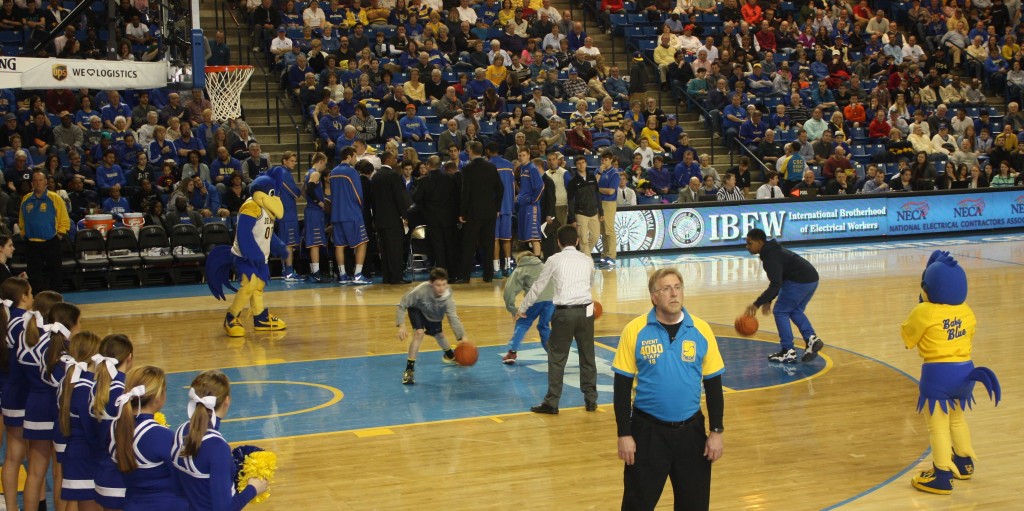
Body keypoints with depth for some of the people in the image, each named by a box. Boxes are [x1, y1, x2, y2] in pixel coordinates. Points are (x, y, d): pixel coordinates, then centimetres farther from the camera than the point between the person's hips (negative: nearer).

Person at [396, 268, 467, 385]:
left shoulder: (447, 296, -35)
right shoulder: (421, 290, -43)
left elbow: (453, 317, -29)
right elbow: (402, 305, -30)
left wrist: (462, 336, -40)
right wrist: (401, 325, -37)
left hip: (434, 315, 3)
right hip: (417, 309, -3)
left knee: (438, 335, 21)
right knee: (419, 333, -25)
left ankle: (450, 355, 56)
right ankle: (409, 369, -17)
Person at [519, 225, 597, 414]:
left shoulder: (554, 260, 1)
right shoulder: (587, 260, 9)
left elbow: (538, 286, 6)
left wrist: (522, 309, 18)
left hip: (564, 313, -3)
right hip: (585, 311, 3)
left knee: (557, 358, 4)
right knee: (587, 357, 13)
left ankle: (551, 403, 4)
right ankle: (591, 400, 17)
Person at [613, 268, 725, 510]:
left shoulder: (701, 330, -1)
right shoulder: (635, 331, -6)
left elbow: (713, 384, 4)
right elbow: (622, 386, -3)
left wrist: (717, 431, 1)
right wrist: (624, 434, -6)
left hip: (691, 429, 2)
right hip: (648, 430, -2)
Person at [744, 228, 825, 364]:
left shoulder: (771, 257, -17)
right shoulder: (772, 251, 16)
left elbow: (775, 285, -24)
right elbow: (777, 281, 24)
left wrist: (757, 304, -26)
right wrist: (768, 301, 20)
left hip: (799, 281, -10)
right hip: (811, 279, 10)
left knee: (780, 312, 0)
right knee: (795, 311, 24)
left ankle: (788, 352, 2)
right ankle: (812, 339, 8)